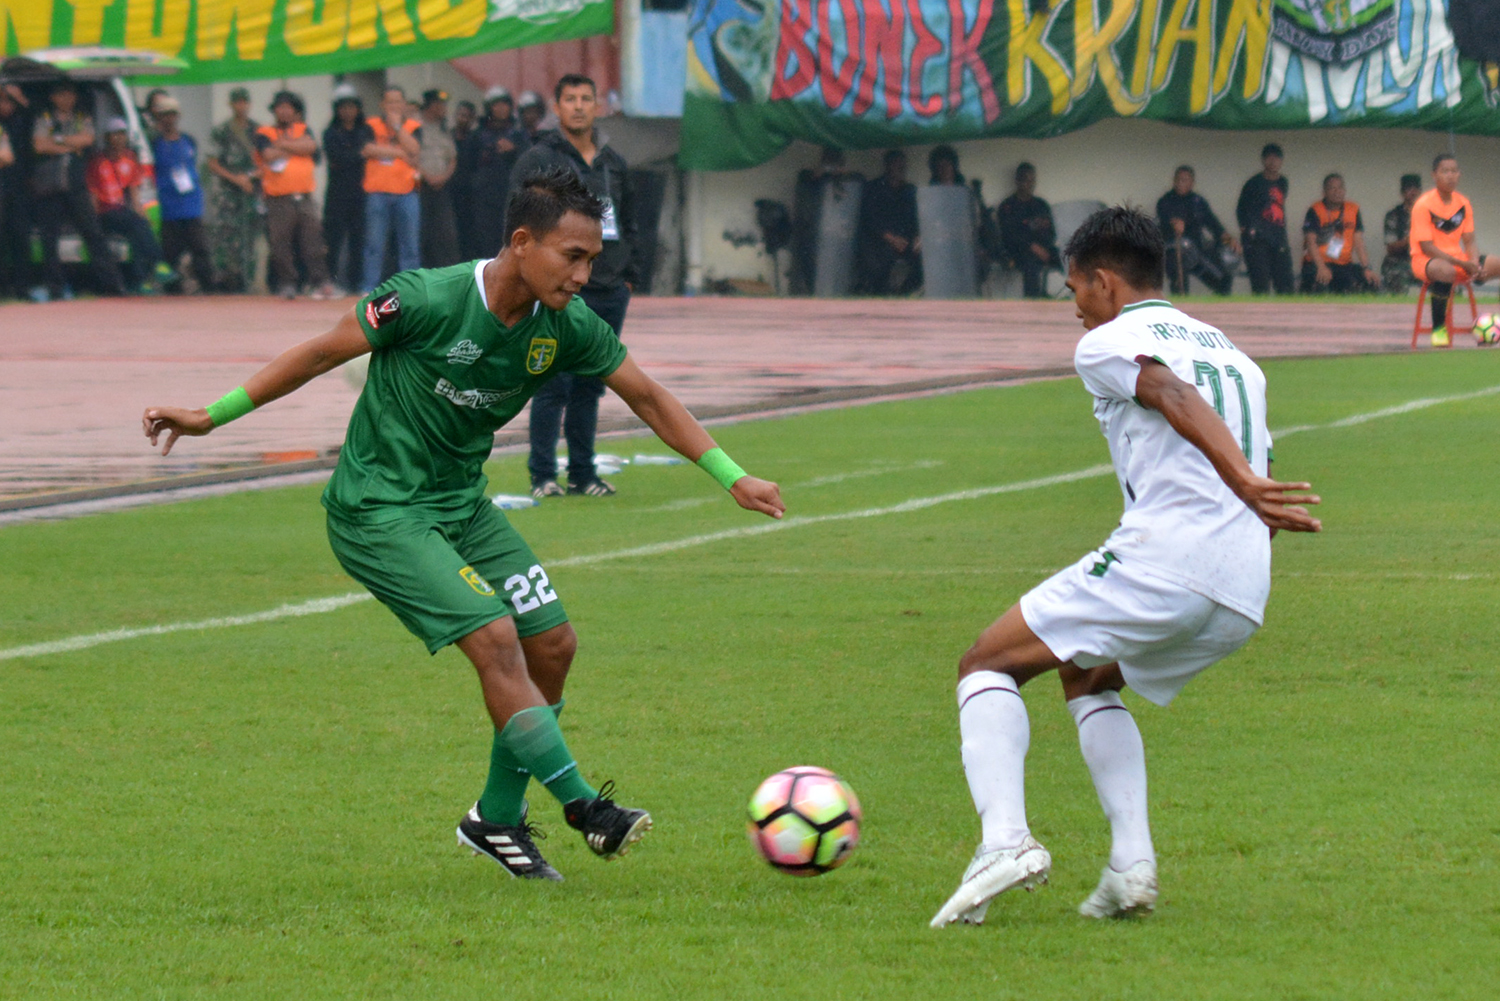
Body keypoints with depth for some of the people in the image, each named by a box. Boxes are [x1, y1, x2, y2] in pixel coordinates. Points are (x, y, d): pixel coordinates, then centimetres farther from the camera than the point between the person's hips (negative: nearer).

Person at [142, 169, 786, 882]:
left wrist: (733, 478, 3)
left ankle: (498, 819, 15)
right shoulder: (428, 300, -24)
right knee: (495, 637, -20)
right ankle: (581, 805, -13)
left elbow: (647, 397, 6)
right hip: (378, 509, -7)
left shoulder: (566, 326, -7)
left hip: (461, 502, 7)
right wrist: (211, 417, -9)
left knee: (552, 644, 1)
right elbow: (323, 353, -12)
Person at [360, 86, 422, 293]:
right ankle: (369, 288, 1)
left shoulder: (413, 127, 10)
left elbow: (414, 149, -8)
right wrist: (401, 153, -7)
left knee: (410, 243, 0)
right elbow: (368, 149, -10)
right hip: (377, 192, -1)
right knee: (374, 244, -2)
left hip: (406, 192, 1)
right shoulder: (371, 126, 7)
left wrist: (397, 125, -5)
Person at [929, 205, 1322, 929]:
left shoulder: (1109, 342, 5)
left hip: (1160, 557, -7)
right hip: (1244, 600, 7)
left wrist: (1244, 485, -29)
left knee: (986, 667, 7)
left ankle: (1005, 836, -16)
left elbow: (1176, 396, -16)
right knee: (1087, 679, 30)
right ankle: (1131, 866, 12)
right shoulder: (1229, 352, 28)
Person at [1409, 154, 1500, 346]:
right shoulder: (1423, 205, -12)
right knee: (1446, 271, -42)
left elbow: (1469, 242, 8)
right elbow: (1426, 247, -16)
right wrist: (1462, 264, -22)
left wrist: (1474, 263, -15)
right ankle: (1438, 328, -27)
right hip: (1425, 261, -6)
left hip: (1457, 258, 6)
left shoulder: (1463, 204, 7)